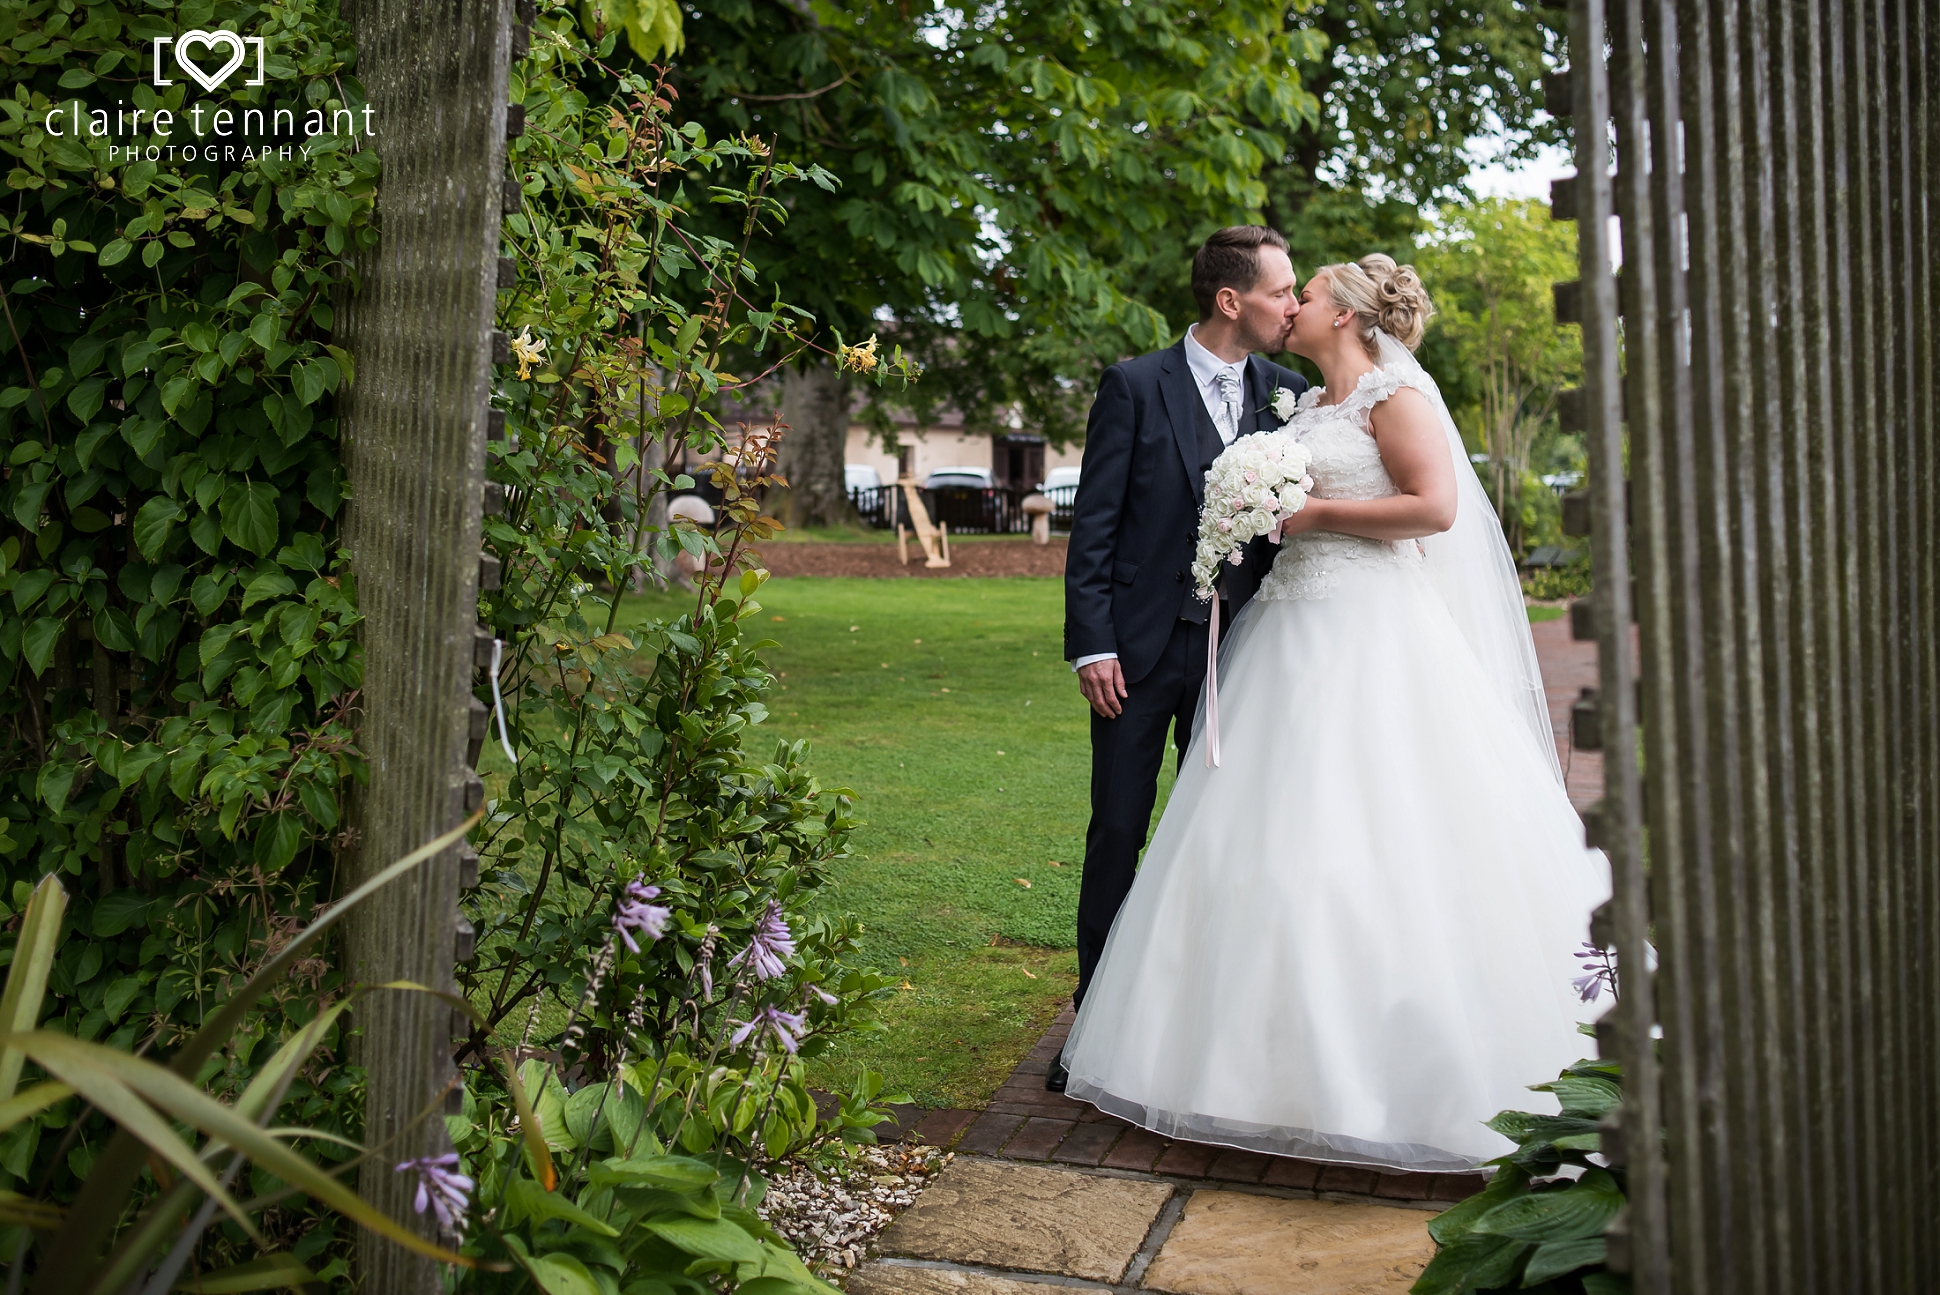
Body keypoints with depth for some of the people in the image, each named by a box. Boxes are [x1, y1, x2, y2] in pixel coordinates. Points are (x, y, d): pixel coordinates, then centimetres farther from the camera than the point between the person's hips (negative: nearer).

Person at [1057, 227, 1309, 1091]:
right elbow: (1093, 526, -5)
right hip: (1141, 647, -3)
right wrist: (1091, 645, -10)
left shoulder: (1287, 394, 7)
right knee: (1118, 833, 3)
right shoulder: (1135, 387, -3)